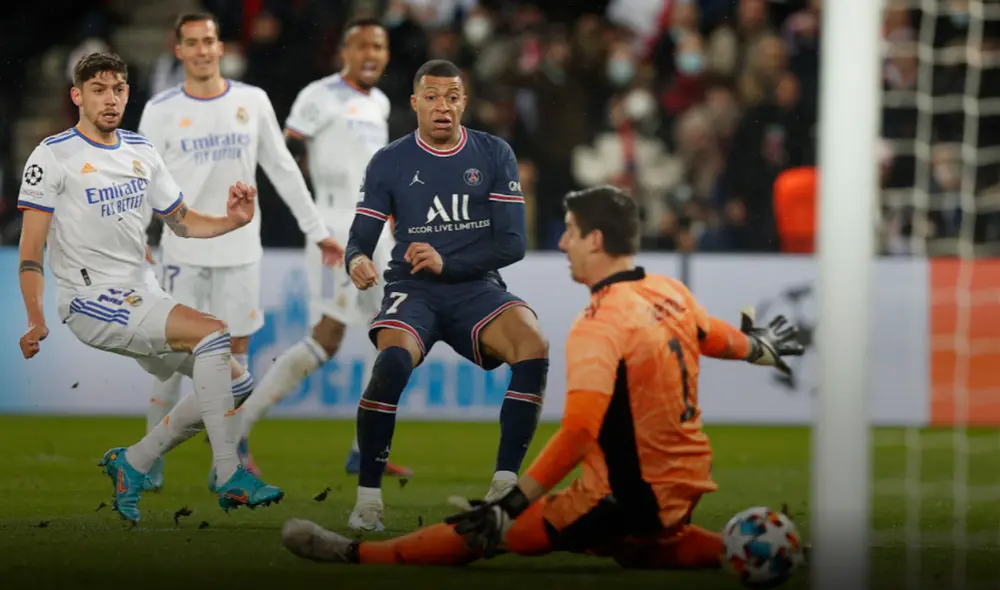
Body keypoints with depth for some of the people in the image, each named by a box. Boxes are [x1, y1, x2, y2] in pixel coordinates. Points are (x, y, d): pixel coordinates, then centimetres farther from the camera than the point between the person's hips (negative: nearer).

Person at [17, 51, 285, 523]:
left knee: (235, 381, 2)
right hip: (91, 302, -8)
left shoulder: (141, 152, 13)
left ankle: (131, 465, 12)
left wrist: (232, 221, 0)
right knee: (212, 330, -25)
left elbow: (182, 222, 21)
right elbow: (31, 247, -9)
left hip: (142, 298, 8)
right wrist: (35, 318, -21)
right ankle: (229, 477, -25)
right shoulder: (54, 156, -7)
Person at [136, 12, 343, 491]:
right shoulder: (161, 110, -2)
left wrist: (318, 231, 11)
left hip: (240, 249, 2)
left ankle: (232, 453, 12)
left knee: (236, 348, 5)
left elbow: (284, 170, 11)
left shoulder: (252, 102, 4)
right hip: (184, 250, -2)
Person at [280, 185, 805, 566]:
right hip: (688, 484, 8)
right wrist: (756, 347, 52)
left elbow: (579, 431, -28)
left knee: (491, 532, -5)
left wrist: (515, 502, -27)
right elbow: (715, 337, 28)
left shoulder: (599, 326, -19)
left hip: (630, 497, -8)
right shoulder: (672, 293, 5)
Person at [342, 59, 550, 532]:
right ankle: (368, 495, -21)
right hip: (412, 291, -1)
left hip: (477, 287, 1)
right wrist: (357, 262, -25)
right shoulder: (388, 163, 3)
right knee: (392, 360, -34)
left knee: (533, 346, -29)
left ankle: (503, 487, -20)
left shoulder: (494, 155, 4)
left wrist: (447, 262, -17)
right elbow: (360, 239, 1)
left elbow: (512, 243, -2)